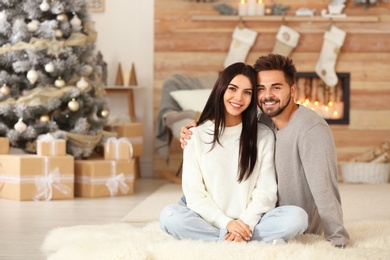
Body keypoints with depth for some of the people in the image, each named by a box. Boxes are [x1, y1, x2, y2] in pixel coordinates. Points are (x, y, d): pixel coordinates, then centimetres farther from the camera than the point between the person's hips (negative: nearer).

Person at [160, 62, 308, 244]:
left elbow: (266, 190, 0)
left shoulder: (264, 136, 6)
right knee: (169, 216, -31)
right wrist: (226, 223, -16)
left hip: (250, 222, 0)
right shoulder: (197, 135, 4)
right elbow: (194, 194, -2)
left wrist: (246, 223, -18)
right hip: (211, 220, 1)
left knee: (297, 217, -26)